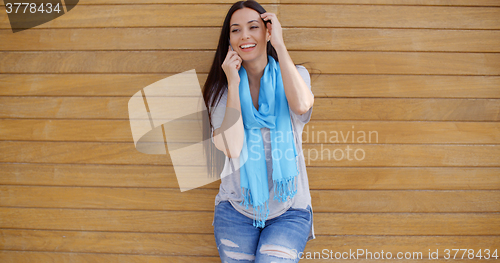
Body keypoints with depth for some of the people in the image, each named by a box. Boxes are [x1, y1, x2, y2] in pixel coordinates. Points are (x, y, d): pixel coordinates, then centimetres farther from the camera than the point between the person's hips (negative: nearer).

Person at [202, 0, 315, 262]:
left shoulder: (295, 74, 0)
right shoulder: (222, 90, 0)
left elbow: (301, 104, -25)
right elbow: (232, 148, -16)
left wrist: (279, 45, -18)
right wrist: (233, 84, -14)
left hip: (289, 211, -1)